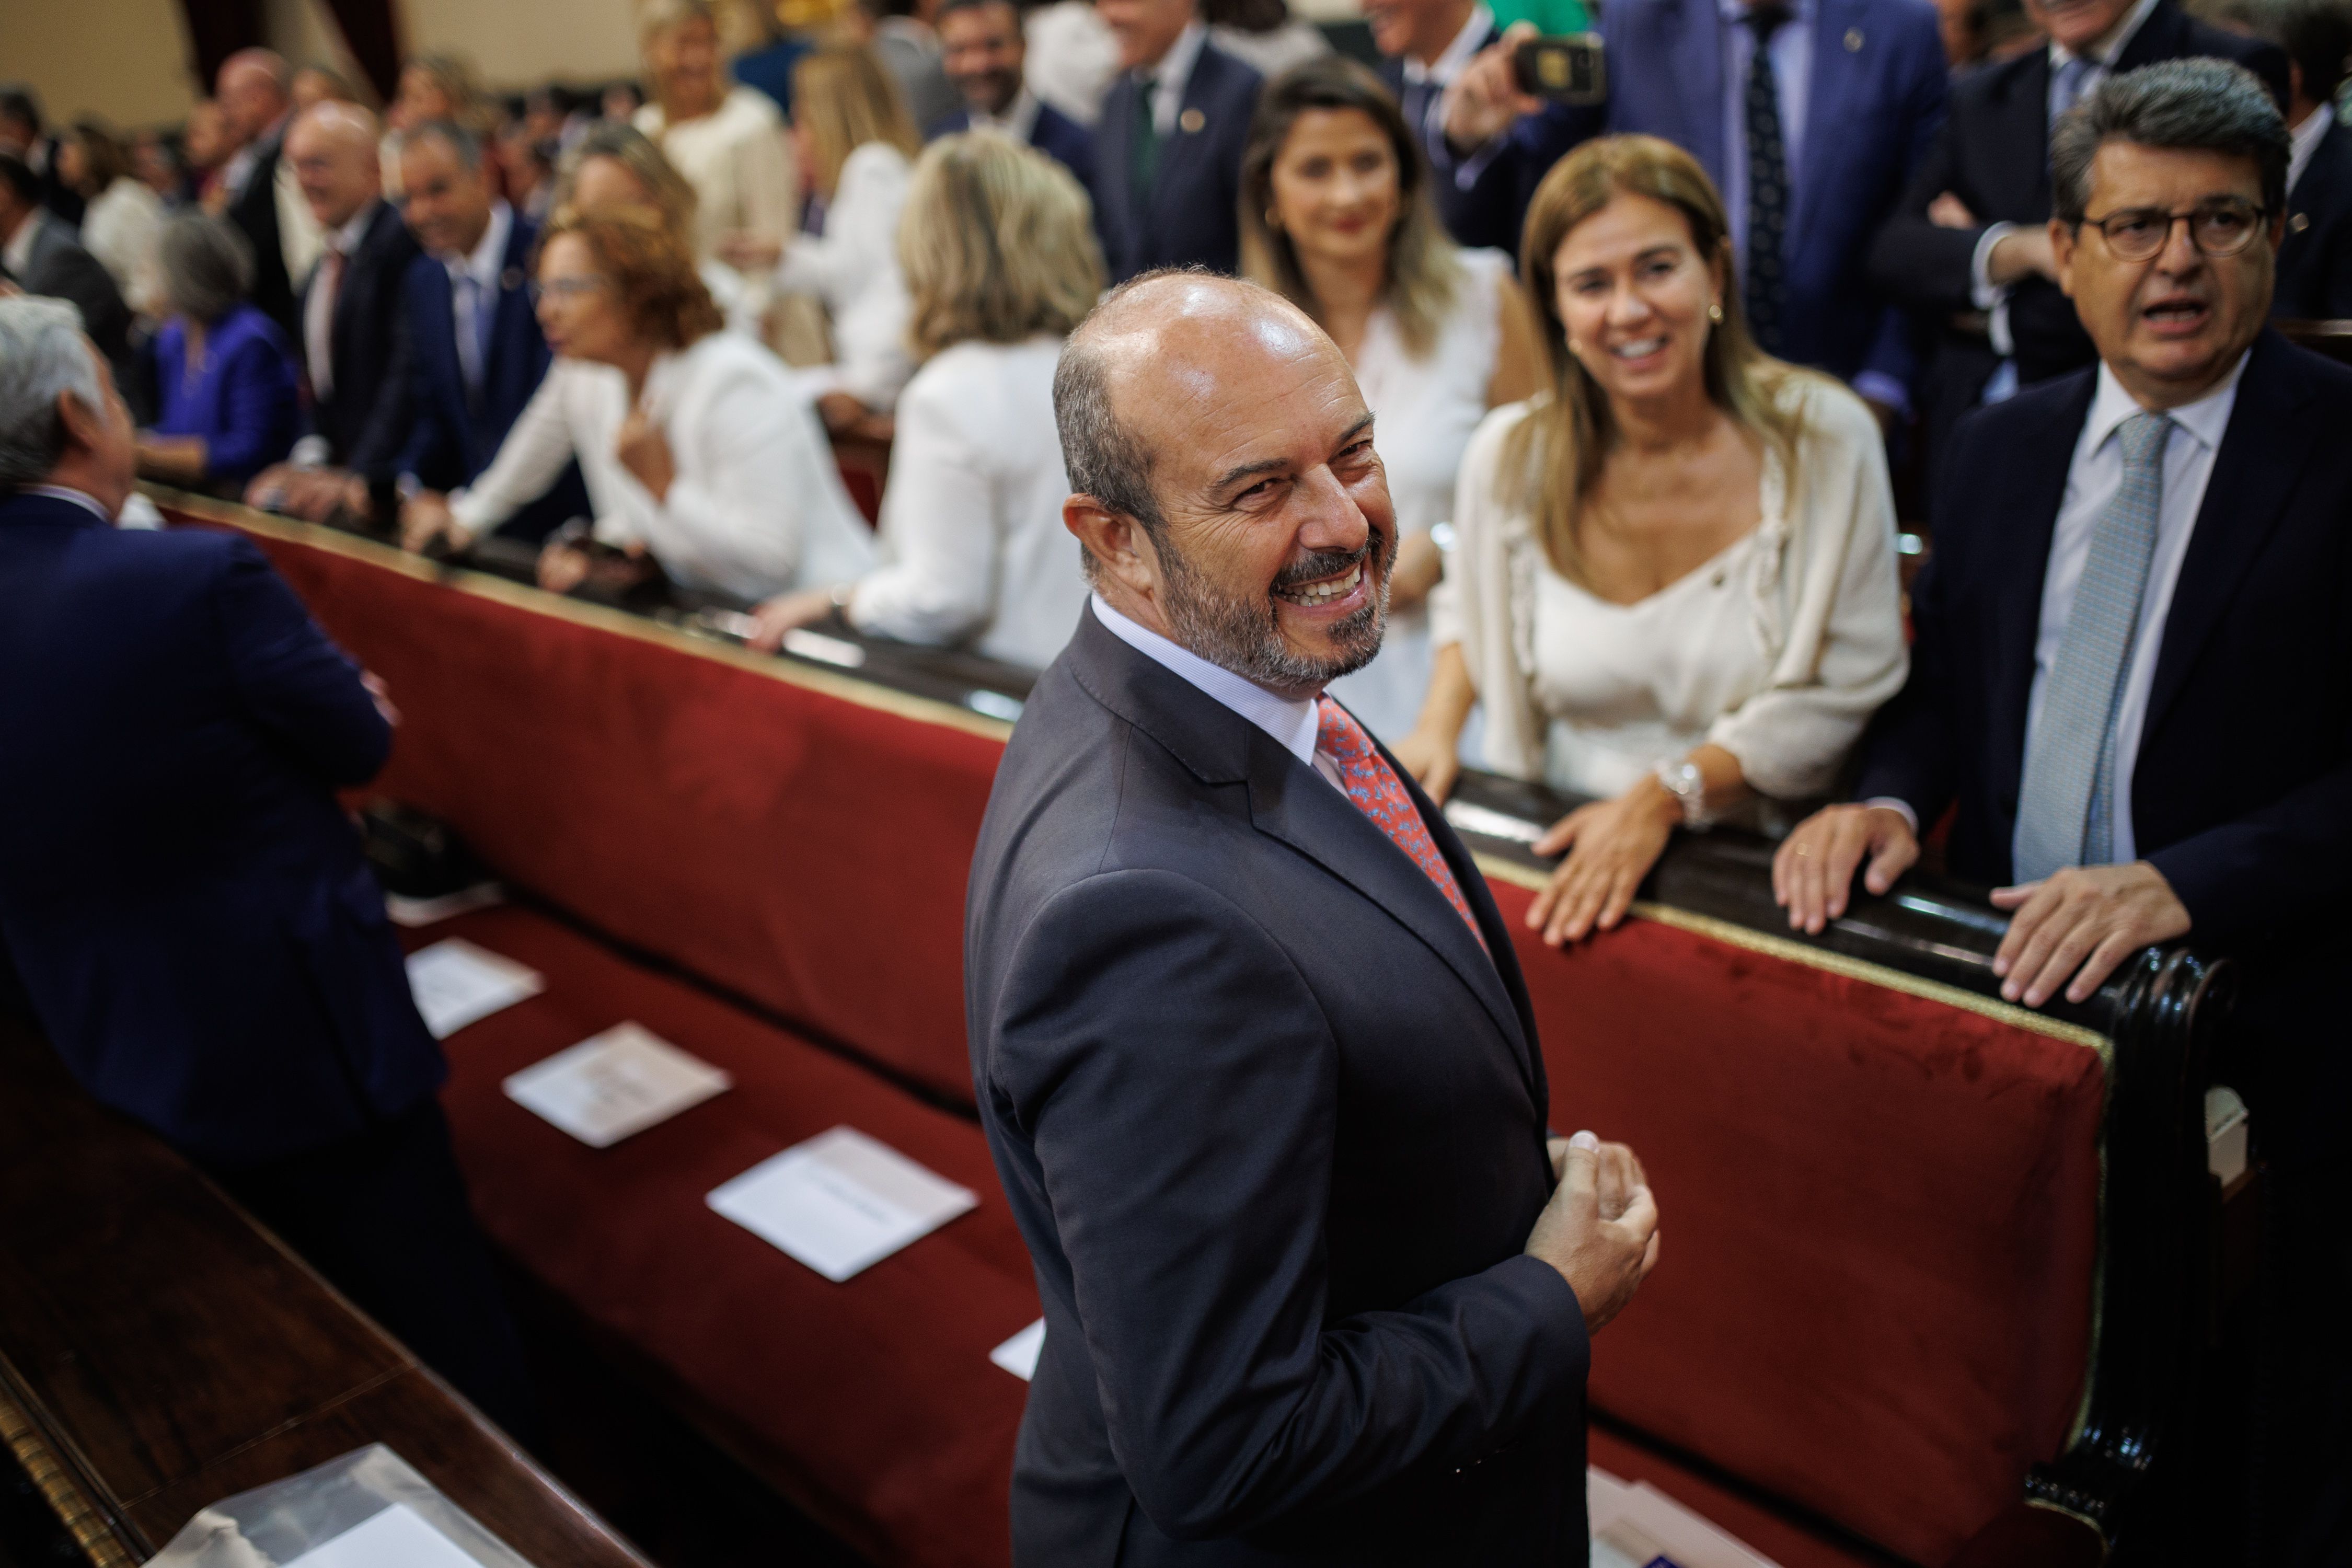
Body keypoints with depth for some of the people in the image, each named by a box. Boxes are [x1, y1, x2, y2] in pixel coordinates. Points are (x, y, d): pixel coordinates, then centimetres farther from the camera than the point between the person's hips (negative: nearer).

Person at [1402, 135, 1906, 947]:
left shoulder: (1823, 438, -8)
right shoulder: (1510, 455, -2)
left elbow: (1848, 691, -8)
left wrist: (1666, 795, -18)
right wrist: (1437, 727, 0)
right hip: (1560, 855, 1)